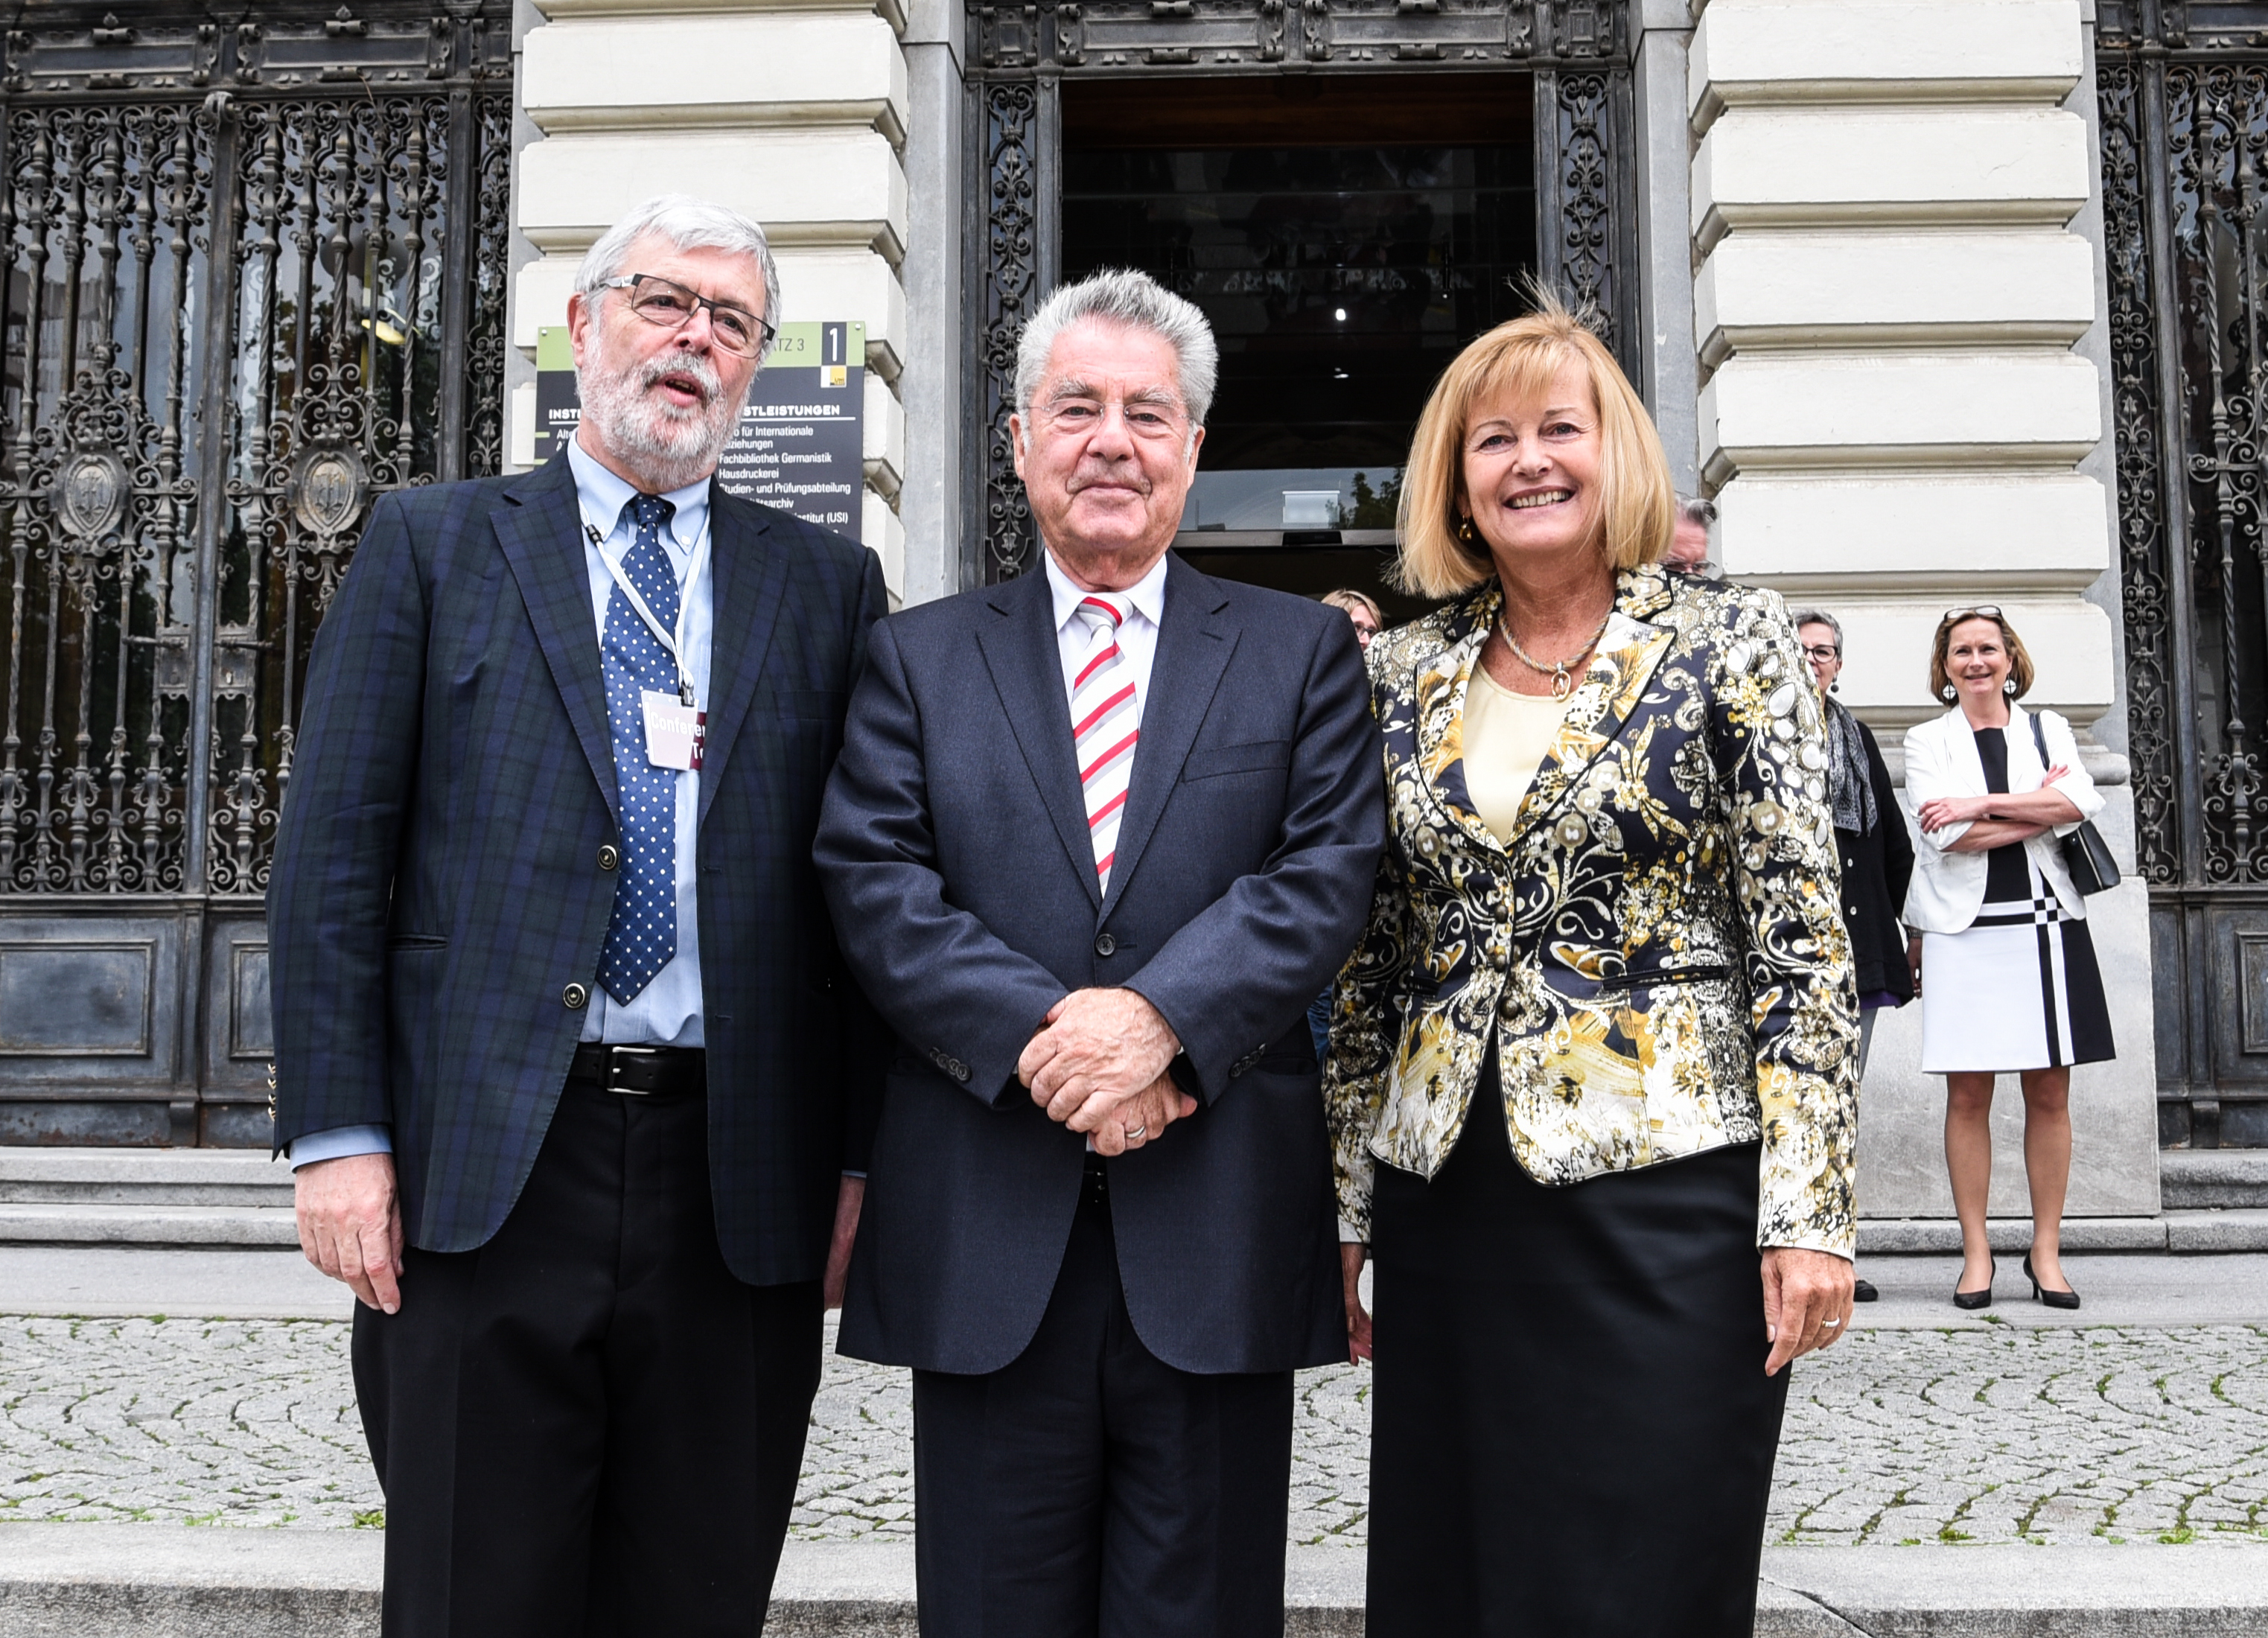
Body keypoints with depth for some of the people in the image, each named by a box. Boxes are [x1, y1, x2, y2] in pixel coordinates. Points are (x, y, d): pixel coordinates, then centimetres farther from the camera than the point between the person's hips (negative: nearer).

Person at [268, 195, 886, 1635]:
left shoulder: (828, 583, 12)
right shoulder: (432, 543, 8)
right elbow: (333, 853, 3)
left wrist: (860, 1157, 1)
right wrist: (337, 1134, -5)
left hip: (740, 1190, 2)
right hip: (483, 1173, -1)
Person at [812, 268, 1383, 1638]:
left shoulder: (1301, 652, 9)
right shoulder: (919, 657, 10)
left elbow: (1330, 871, -3)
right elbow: (874, 882, -2)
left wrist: (1160, 1016, -18)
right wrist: (1035, 1041, -16)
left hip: (1220, 1225, 0)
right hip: (986, 1229, 1)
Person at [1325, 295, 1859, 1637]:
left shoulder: (1731, 644, 0)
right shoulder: (1403, 676, 9)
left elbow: (1802, 937, -5)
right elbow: (1370, 962, 12)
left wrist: (1811, 1213, -11)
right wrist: (1343, 1204, 11)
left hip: (1666, 1192, -3)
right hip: (1448, 1208, 4)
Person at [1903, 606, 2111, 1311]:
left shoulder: (2049, 730, 13)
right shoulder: (1927, 741, 8)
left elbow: (2081, 803, -7)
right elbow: (1946, 834, -8)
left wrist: (1981, 805, -13)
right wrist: (2039, 808, -6)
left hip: (2045, 925, 2)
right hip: (1962, 930, -2)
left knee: (2049, 1095, 2)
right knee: (1968, 1096, -1)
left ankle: (2046, 1251, 10)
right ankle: (1976, 1253, 6)